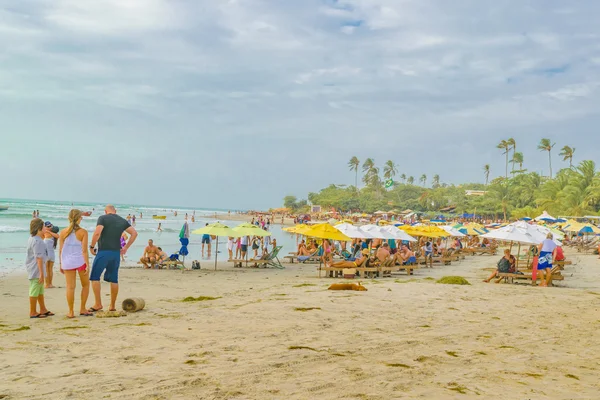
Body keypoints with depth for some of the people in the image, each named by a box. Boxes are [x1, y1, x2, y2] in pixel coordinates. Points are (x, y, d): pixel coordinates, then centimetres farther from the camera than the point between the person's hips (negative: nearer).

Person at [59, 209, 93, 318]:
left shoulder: (63, 232, 2)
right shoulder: (83, 232, -7)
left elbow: (60, 250, 4)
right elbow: (84, 250, -10)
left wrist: (60, 264, 13)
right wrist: (87, 264, -7)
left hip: (67, 262, 2)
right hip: (80, 261, -2)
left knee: (70, 287, 5)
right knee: (85, 285, 16)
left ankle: (71, 312, 9)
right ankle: (82, 309, 17)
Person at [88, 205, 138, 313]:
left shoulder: (103, 218, -3)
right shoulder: (122, 220, 12)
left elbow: (97, 233, -18)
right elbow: (134, 233, 8)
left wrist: (92, 246, -6)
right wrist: (126, 248, 11)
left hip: (103, 252, -5)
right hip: (116, 252, 5)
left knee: (95, 277, 5)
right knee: (114, 279, 10)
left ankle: (98, 304, 2)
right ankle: (113, 306, 14)